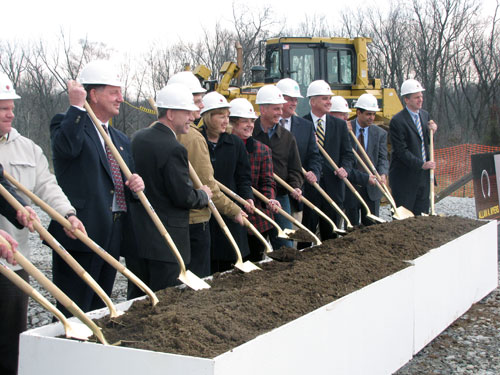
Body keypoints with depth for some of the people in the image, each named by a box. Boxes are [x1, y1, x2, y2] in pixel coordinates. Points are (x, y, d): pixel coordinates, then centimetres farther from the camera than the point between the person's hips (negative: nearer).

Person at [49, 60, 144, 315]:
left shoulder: (121, 140, 21)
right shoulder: (67, 123, -3)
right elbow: (68, 146, -27)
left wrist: (136, 184, 2)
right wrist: (77, 106, -18)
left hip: (114, 235, 8)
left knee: (100, 308, 14)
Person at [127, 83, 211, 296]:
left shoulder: (138, 138, 7)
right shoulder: (173, 149, -19)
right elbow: (184, 197, -18)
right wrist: (204, 195, 2)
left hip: (135, 236, 8)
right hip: (166, 241, -8)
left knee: (136, 297, 16)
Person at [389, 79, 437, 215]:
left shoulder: (425, 115, 11)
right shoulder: (397, 121, -13)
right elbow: (401, 151, -17)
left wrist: (431, 131, 0)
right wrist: (421, 164, -20)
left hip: (423, 175, 7)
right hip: (404, 177, -7)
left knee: (421, 215, 10)